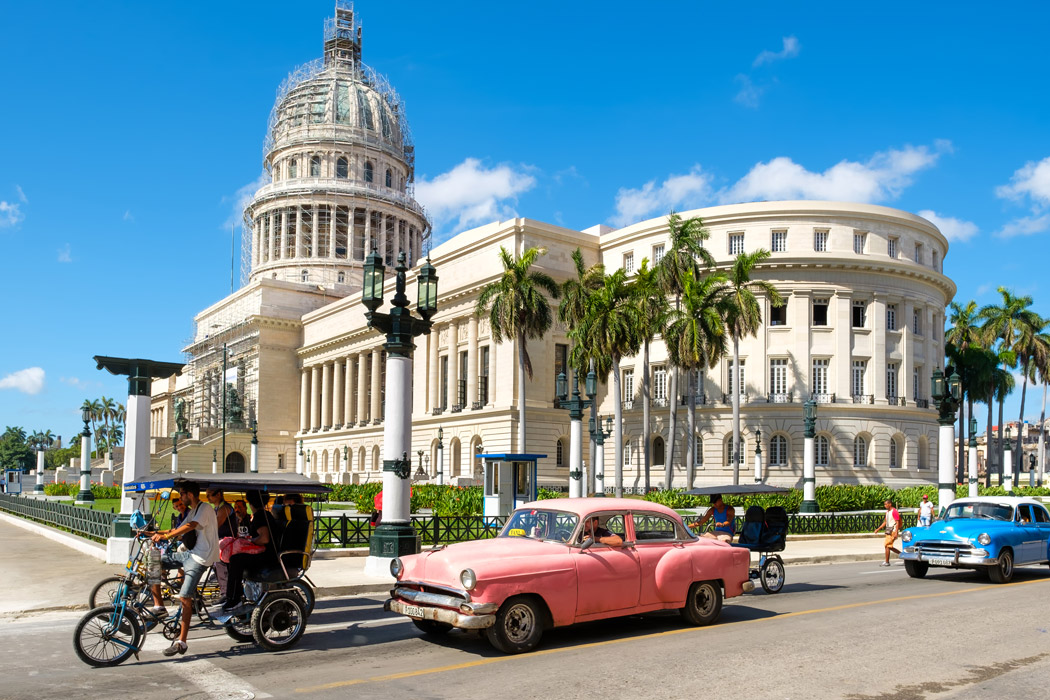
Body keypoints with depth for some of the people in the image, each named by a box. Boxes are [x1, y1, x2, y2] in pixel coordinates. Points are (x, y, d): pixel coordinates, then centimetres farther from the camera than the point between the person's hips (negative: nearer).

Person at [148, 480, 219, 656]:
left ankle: (181, 642, -5)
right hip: (190, 553, 10)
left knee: (184, 598, -12)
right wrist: (152, 533, 7)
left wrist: (164, 536, -31)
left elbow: (189, 527, -28)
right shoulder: (192, 511, 20)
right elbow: (177, 531, 17)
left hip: (201, 558, -10)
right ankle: (158, 606, 8)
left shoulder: (204, 509, -12)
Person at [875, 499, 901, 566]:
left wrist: (896, 533, -24)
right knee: (889, 547, 11)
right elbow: (885, 522, 23)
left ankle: (887, 562, -6)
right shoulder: (887, 512, 17)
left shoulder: (894, 512, -13)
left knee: (887, 546, -10)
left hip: (893, 531, -10)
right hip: (888, 531, 10)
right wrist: (878, 529, 15)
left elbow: (897, 523, -17)